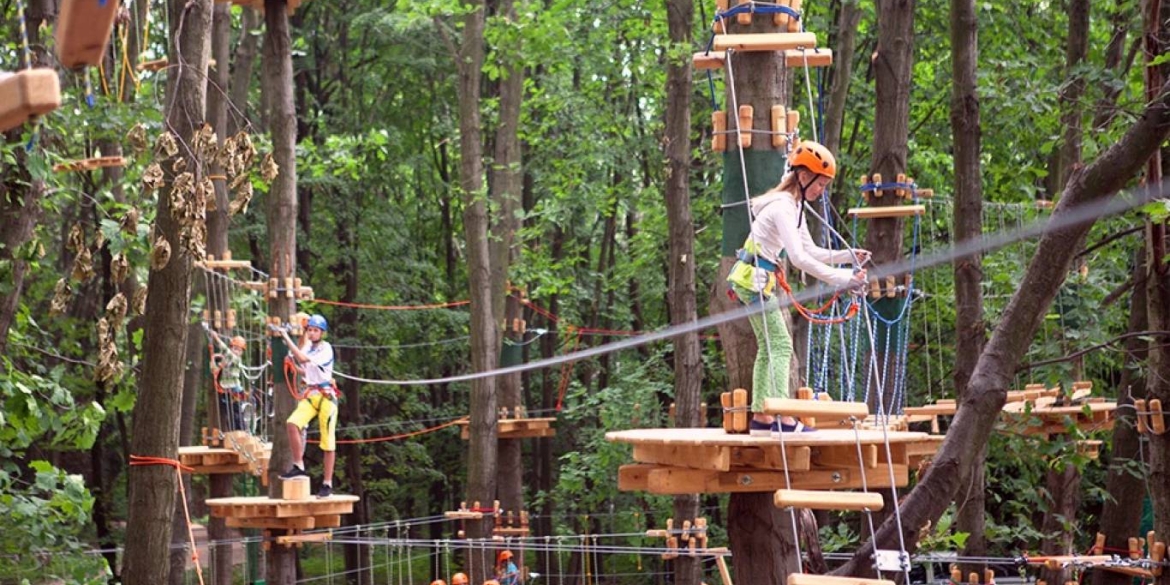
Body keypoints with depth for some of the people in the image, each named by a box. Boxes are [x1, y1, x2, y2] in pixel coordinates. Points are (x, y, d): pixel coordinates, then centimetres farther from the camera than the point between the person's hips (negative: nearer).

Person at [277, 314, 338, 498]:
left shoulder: (326, 349, -10)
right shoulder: (307, 347, 12)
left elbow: (304, 358, -24)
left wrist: (287, 338, -20)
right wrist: (293, 364, 3)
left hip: (326, 396, -6)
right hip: (310, 394, 6)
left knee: (328, 441, -3)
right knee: (292, 424, -19)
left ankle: (327, 484, 2)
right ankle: (298, 466, -10)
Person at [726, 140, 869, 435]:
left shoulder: (794, 206, 13)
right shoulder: (783, 207, -20)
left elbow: (811, 251, 16)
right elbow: (799, 259, -27)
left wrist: (847, 256, 2)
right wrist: (841, 279, -28)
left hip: (754, 278, 10)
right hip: (755, 277, -10)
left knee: (769, 347, 10)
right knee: (781, 345, -13)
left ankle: (761, 417, 12)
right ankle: (783, 418, -19)